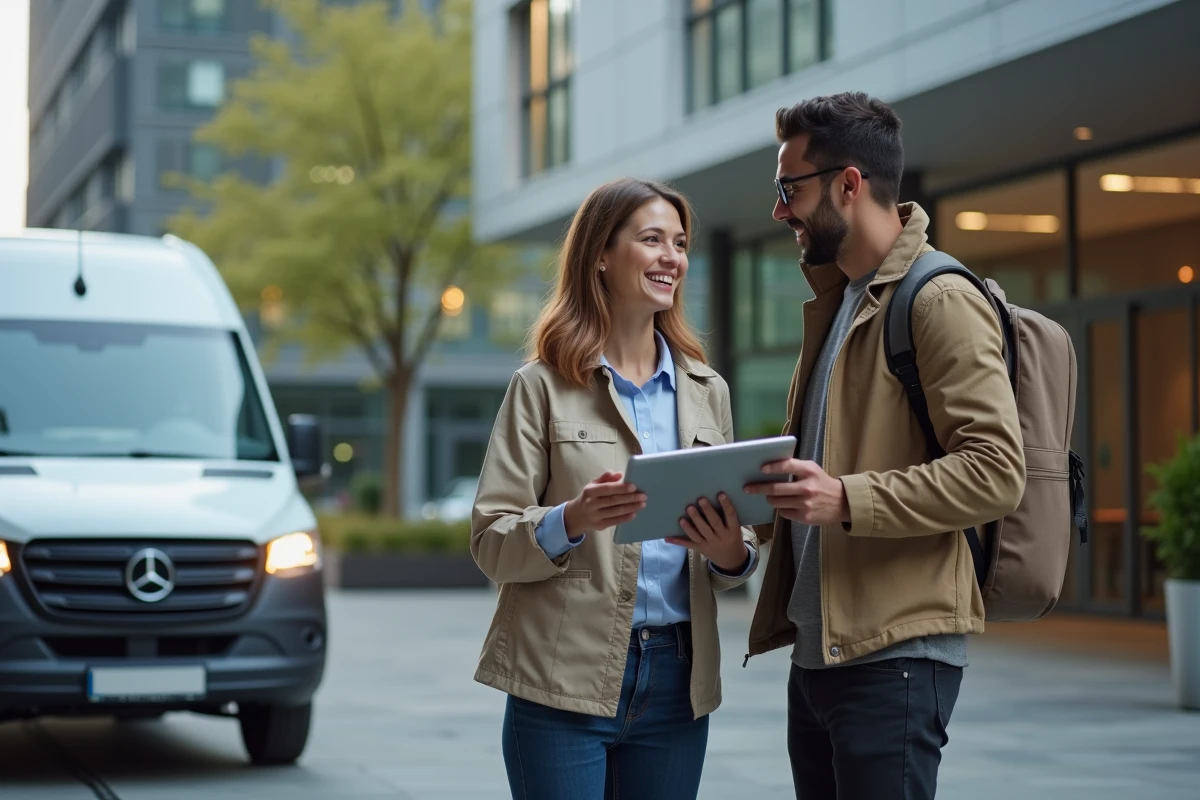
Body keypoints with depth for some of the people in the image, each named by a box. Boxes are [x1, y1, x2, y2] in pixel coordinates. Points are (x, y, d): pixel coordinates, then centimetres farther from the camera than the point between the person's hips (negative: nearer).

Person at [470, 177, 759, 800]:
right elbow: (491, 543, -5)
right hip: (565, 682, -4)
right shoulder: (543, 386, -1)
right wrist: (571, 521, -24)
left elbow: (736, 550, 15)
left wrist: (732, 553, -8)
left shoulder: (706, 391, 12)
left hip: (676, 681, 4)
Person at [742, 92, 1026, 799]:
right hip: (819, 648, 9)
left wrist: (848, 500, -26)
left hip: (894, 654, -9)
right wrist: (766, 498, 10)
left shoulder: (941, 301, -11)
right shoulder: (833, 301, 19)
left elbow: (996, 471, -19)